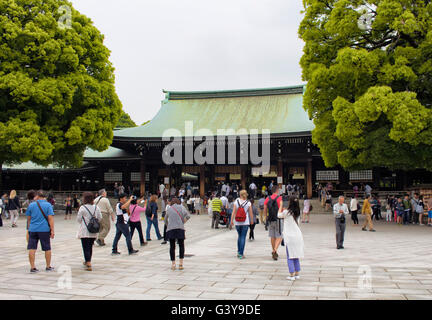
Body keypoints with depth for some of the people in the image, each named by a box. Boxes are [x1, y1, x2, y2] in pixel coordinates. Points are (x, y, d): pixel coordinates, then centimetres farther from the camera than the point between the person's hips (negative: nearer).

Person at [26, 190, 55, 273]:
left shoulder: (31, 205, 3)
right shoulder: (48, 205, -4)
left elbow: (28, 218, 11)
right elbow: (50, 218, -10)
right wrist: (52, 230, -8)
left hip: (33, 229, 1)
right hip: (44, 229, -1)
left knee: (32, 248, 5)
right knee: (47, 248, 10)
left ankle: (32, 267, 3)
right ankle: (48, 266, 19)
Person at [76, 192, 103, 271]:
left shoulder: (82, 208, -13)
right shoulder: (96, 207, 0)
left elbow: (78, 219, -6)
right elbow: (100, 218, 5)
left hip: (84, 231, -5)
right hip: (94, 232, 5)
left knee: (86, 248, -2)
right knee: (90, 247, 19)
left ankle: (88, 265, -10)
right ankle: (87, 262, 35)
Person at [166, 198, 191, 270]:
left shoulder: (168, 209, 14)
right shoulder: (181, 207, 6)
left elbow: (166, 219, 23)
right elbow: (188, 216, -7)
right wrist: (182, 222, 5)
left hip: (170, 229, 2)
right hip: (180, 229, -2)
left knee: (172, 247, 10)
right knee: (181, 246, 10)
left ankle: (173, 264, 9)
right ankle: (181, 263, 3)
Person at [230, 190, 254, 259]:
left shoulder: (236, 201, -4)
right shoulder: (248, 203, -7)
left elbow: (234, 212, -6)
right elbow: (251, 213, -2)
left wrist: (232, 220, 0)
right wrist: (252, 220, 13)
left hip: (237, 222, 2)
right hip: (245, 222, -2)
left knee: (239, 236, 21)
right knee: (243, 237, 3)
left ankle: (238, 252, 21)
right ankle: (241, 254, 0)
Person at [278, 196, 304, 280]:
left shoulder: (286, 212, -9)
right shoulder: (297, 213, 7)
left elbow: (279, 215, 10)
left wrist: (281, 205, 21)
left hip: (290, 237, -6)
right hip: (298, 236, 6)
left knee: (290, 257, 1)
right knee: (296, 256, 14)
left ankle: (292, 275, 0)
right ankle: (297, 274, 18)